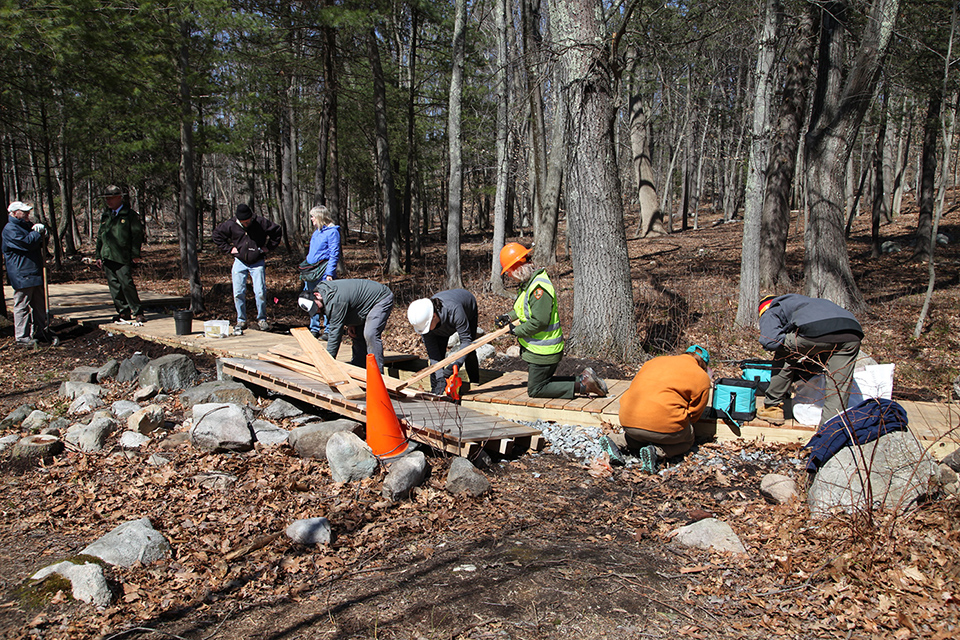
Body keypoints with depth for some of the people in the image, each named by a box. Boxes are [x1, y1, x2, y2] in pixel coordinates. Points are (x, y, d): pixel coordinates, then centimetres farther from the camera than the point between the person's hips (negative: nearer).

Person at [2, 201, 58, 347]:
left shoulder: (28, 225, 20)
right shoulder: (10, 229, -9)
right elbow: (26, 243, -21)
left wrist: (42, 232, 2)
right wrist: (38, 233, -6)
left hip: (35, 273, 9)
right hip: (21, 274, -9)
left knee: (39, 304, 13)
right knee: (22, 305, -4)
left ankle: (40, 331, 22)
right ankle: (22, 337, 0)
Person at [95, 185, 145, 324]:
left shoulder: (130, 215, -1)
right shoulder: (106, 216, 18)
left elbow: (137, 235, -4)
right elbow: (100, 236, 22)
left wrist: (135, 254, -10)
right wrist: (98, 255, 16)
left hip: (123, 257, -6)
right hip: (107, 257, 7)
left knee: (127, 284, -11)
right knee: (114, 286, 6)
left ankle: (138, 312, -3)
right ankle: (123, 312, 14)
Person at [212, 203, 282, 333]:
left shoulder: (261, 222, -9)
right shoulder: (230, 225, -6)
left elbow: (277, 231, 4)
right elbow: (217, 235, 10)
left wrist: (269, 247, -1)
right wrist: (228, 248, 1)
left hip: (258, 263, -1)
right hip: (240, 262, 2)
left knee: (260, 292, -8)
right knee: (238, 293, -1)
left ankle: (262, 319, 9)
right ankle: (241, 321, 12)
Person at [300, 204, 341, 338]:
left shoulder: (332, 231, -8)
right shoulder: (316, 232, 16)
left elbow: (334, 254, -12)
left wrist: (329, 273, -18)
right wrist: (305, 269, 19)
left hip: (323, 272, -8)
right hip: (311, 271, 8)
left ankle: (328, 330, 4)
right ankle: (314, 329, 20)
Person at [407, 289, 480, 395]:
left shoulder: (454, 310, -50)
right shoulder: (423, 319, -36)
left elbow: (466, 340, -40)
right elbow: (431, 349, -31)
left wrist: (456, 364, -53)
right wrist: (439, 376, -39)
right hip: (443, 322, 3)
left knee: (469, 353, -7)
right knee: (436, 354, -11)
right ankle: (435, 390, -4)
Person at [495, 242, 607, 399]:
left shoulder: (539, 287, -26)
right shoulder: (528, 282, 7)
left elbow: (539, 321, -29)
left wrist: (517, 330, -15)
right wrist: (510, 316, 10)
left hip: (543, 351, -10)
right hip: (537, 348, 10)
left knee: (535, 390, 1)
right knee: (540, 382, 20)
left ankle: (582, 386, -1)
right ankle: (583, 379, 16)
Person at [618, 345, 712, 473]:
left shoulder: (654, 361, 23)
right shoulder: (702, 378, 10)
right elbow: (693, 415, 12)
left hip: (628, 421, 5)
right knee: (687, 440, 26)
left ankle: (633, 443, 3)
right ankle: (657, 451, -4)